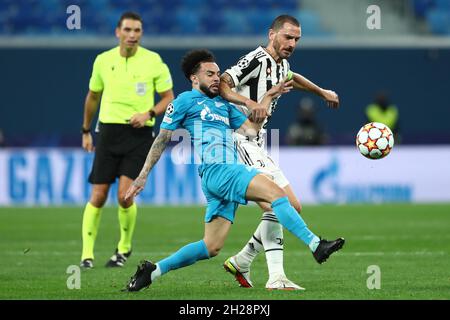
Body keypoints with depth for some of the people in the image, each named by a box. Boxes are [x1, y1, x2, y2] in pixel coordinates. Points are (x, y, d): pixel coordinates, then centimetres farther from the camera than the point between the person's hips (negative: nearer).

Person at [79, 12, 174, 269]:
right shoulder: (103, 60, 4)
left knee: (125, 194, -13)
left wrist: (148, 113, -15)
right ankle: (87, 254, 6)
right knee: (98, 197, -3)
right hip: (109, 131, 2)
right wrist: (86, 131, 22)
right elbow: (93, 97, 19)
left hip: (139, 134, -2)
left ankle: (125, 247, 11)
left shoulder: (154, 62, -3)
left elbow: (169, 98, 2)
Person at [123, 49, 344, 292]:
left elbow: (250, 130, 16)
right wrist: (142, 176, 4)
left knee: (211, 247, 5)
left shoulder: (224, 105, 28)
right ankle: (316, 245, -28)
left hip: (231, 170, 8)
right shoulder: (186, 101, 7)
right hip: (215, 170, -8)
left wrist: (268, 97, 14)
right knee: (275, 192, -23)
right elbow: (162, 140, 7)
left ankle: (152, 271, 13)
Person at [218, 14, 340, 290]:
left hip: (257, 147, 10)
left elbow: (291, 78, 42)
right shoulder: (257, 59, -13)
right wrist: (250, 103, -38)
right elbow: (221, 85, -24)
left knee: (292, 207, 9)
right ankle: (276, 277, -25)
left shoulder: (281, 64, 16)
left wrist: (322, 92, 51)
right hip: (240, 143, -10)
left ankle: (241, 262, 17)